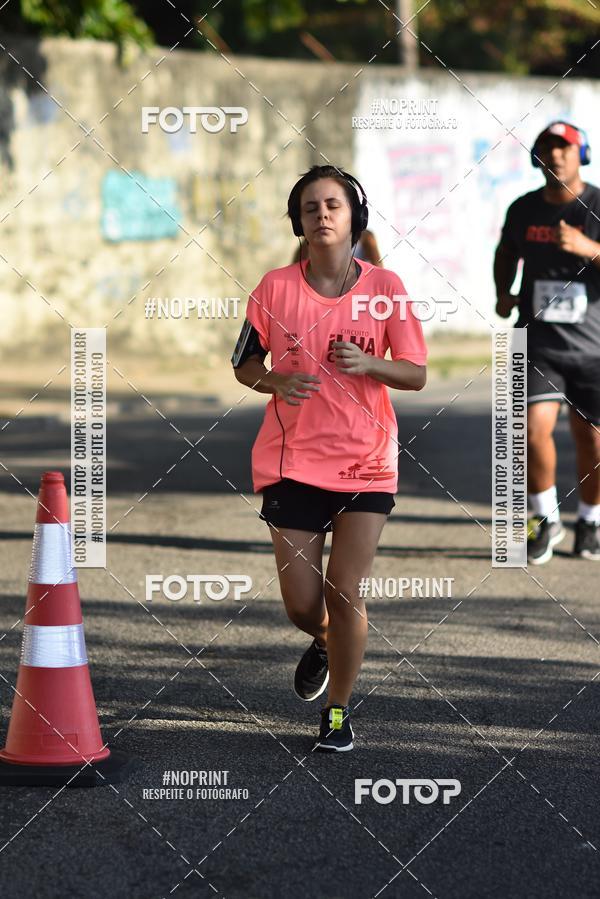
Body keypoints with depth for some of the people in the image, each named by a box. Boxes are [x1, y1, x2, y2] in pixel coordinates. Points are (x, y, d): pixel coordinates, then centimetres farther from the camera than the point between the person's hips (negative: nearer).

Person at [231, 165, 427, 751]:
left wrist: (368, 363, -18)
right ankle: (324, 643, 39)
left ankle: (337, 710, 15)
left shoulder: (385, 287, -2)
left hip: (366, 464, -1)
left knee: (344, 596, -4)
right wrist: (278, 381, -13)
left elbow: (416, 374, 1)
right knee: (301, 604, 2)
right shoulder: (276, 287, -1)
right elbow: (244, 365, 8)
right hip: (292, 461, 1)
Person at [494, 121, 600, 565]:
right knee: (535, 430, -15)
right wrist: (503, 294, 11)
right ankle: (546, 521, 6)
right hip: (538, 344, 1)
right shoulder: (524, 209, 5)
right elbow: (507, 253, 25)